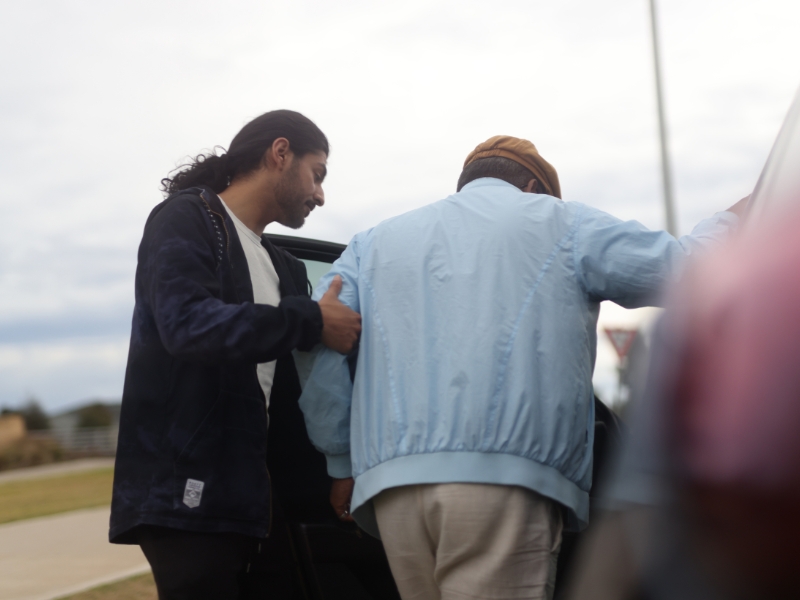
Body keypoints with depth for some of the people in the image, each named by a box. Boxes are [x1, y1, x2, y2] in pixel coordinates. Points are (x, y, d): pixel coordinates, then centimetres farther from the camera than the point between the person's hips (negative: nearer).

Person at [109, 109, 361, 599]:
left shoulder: (285, 269, 22)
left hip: (253, 498, 8)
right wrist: (310, 321, -18)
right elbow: (187, 323, -21)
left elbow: (294, 386, 21)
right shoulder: (187, 221, -2)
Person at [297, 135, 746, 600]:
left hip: (391, 486, 5)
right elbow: (683, 267, 14)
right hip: (503, 481, -4)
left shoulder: (376, 243, 26)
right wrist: (730, 224, 36)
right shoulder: (559, 222, 16)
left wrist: (343, 464, 20)